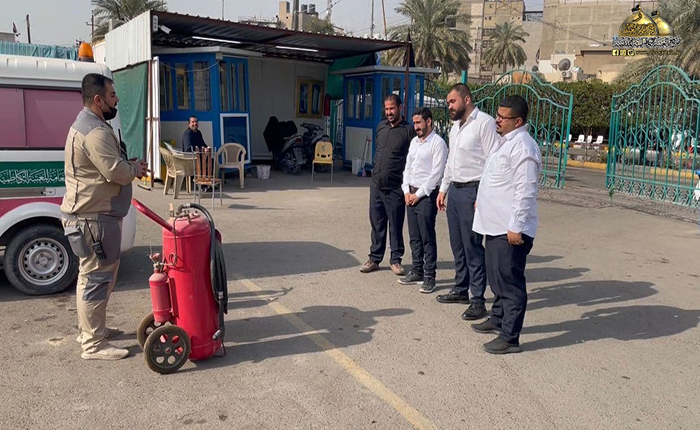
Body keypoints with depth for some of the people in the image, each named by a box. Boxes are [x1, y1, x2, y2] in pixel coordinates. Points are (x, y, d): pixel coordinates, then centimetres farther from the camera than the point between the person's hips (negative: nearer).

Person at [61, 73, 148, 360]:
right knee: (96, 278, -6)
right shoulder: (95, 131, -20)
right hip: (94, 217, -12)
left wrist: (129, 166, 7)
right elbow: (117, 172, -26)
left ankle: (90, 329, 35)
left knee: (92, 275, 21)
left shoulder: (86, 125, 18)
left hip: (89, 214, 12)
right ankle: (94, 345, 2)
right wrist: (136, 168, -5)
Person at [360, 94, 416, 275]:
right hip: (376, 184, 5)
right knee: (376, 223, 11)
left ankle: (396, 260, 17)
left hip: (395, 187, -5)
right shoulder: (381, 126, 11)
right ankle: (375, 258, 21)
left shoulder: (408, 130, -7)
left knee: (396, 225, 4)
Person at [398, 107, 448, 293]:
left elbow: (436, 173, -14)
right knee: (414, 237, 12)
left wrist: (419, 194, -13)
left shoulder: (437, 143, -8)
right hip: (411, 194, 8)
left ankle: (429, 277, 4)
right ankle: (417, 272, 22)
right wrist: (407, 191, 4)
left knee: (427, 238, -3)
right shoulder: (414, 141, 16)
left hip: (426, 195, -8)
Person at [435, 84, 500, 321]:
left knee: (473, 247, -4)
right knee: (457, 245, 16)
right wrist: (443, 189, 19)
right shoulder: (456, 126, 16)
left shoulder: (484, 122, -11)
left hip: (472, 191, -8)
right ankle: (460, 290, 29)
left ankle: (478, 301, 6)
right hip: (454, 190, 9)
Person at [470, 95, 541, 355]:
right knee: (498, 278, 22)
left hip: (510, 230, -10)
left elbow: (525, 191, -22)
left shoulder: (522, 147, -17)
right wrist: (482, 202, 26)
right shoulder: (506, 141, 15)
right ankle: (497, 320, 38)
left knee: (510, 283, -2)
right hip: (496, 225, 10)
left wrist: (516, 227, -23)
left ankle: (509, 338, 7)